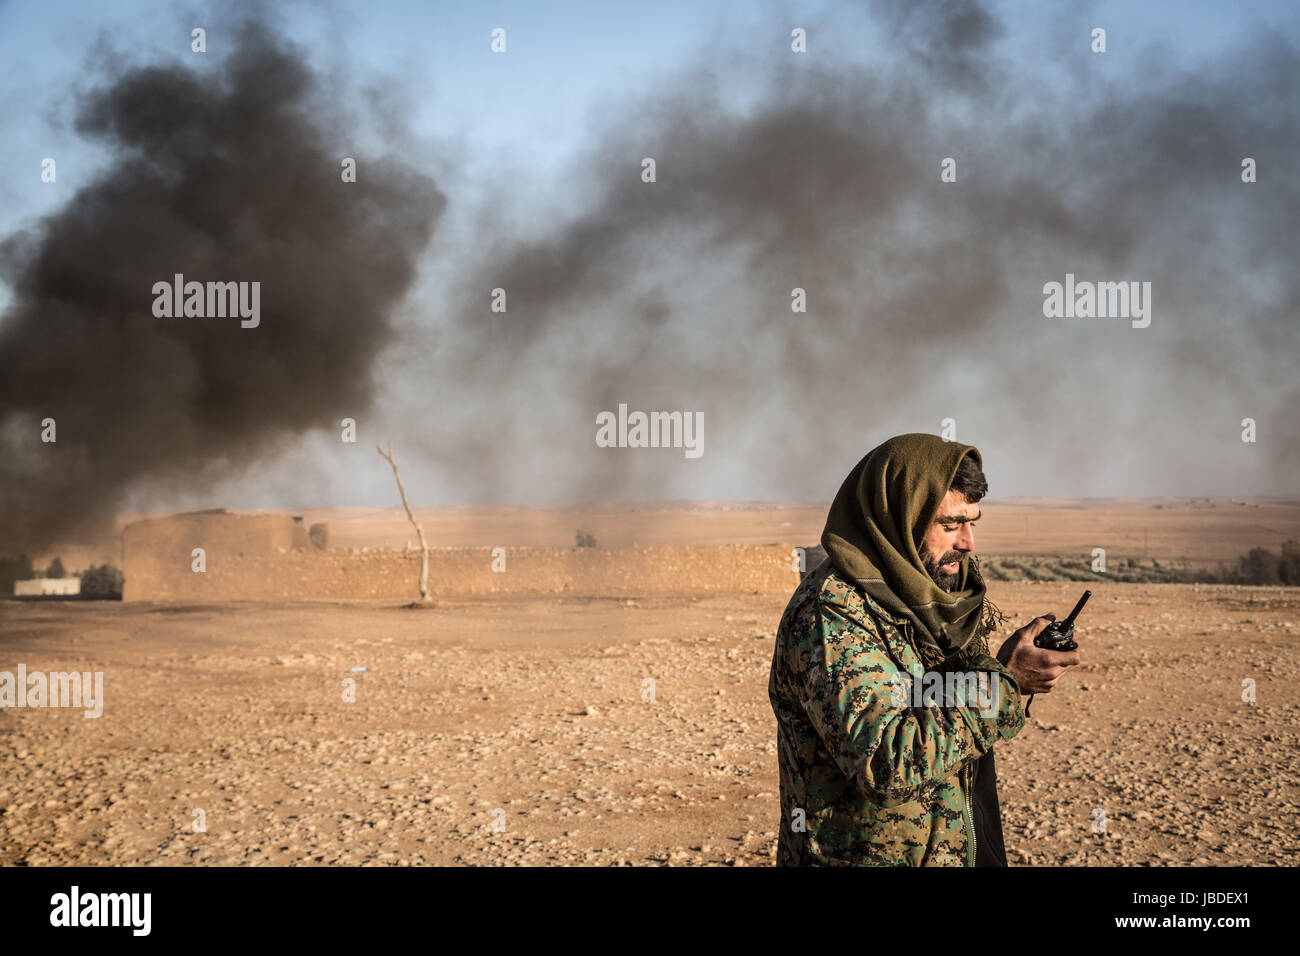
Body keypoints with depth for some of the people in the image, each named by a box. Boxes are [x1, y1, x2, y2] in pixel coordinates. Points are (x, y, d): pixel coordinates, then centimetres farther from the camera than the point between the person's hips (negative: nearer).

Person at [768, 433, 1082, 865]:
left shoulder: (921, 596, 6)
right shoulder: (829, 613, -22)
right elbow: (887, 763, -31)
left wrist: (998, 666, -5)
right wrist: (1002, 679, -26)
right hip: (865, 857, -8)